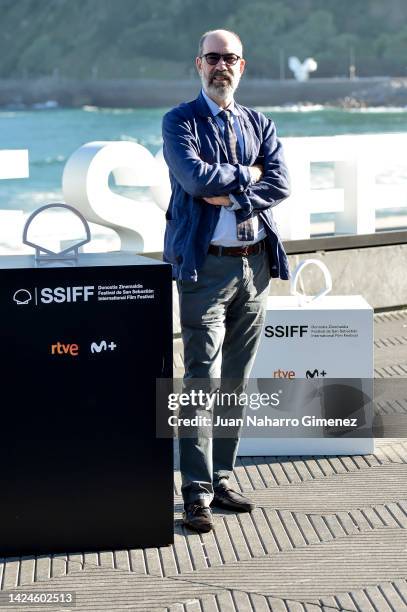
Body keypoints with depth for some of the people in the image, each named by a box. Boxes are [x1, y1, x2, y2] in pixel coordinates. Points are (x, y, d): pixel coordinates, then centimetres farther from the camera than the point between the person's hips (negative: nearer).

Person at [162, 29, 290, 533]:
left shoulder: (260, 125, 15)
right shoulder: (180, 122, 3)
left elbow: (280, 184, 0)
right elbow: (195, 176, -16)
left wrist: (228, 194, -13)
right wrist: (247, 175, -5)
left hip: (256, 264, 5)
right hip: (205, 265, -5)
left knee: (236, 382, 9)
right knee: (203, 380, -9)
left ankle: (221, 479, 17)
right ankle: (197, 494, -7)